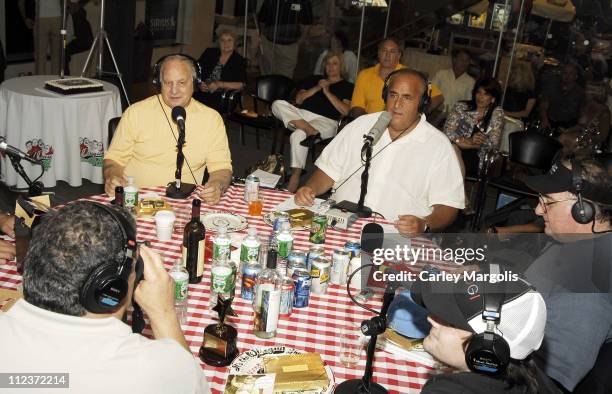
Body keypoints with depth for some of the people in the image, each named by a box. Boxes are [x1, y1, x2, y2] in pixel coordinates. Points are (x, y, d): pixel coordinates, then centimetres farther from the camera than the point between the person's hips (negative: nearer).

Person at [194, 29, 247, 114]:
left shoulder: (240, 61, 8)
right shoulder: (209, 53, 17)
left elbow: (241, 85, -2)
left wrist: (219, 84, -11)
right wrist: (199, 84, -5)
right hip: (200, 93, 2)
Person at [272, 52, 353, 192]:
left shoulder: (347, 87, 16)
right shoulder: (315, 79, 28)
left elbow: (345, 111, 0)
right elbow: (298, 99, 18)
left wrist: (327, 92, 0)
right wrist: (316, 88, 4)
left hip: (326, 120, -5)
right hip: (302, 114, 5)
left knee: (298, 135, -36)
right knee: (278, 104, -23)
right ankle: (303, 125, -40)